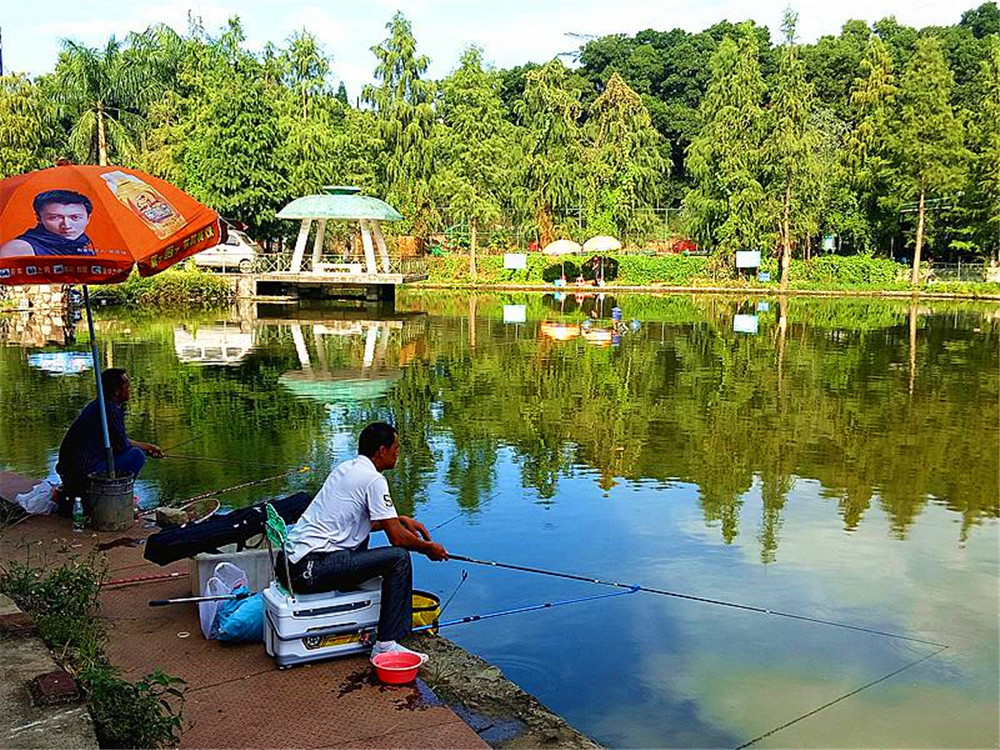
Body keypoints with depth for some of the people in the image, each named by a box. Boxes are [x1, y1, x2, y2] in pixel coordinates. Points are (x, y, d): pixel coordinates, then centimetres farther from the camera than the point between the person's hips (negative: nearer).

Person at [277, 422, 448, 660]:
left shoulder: (346, 468, 15)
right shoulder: (373, 479, -12)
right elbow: (398, 538, -13)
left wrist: (402, 519, 22)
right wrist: (429, 548, 4)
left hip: (292, 560, 10)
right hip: (312, 569, -10)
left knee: (360, 535, 33)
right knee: (398, 558, -14)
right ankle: (386, 644, -10)